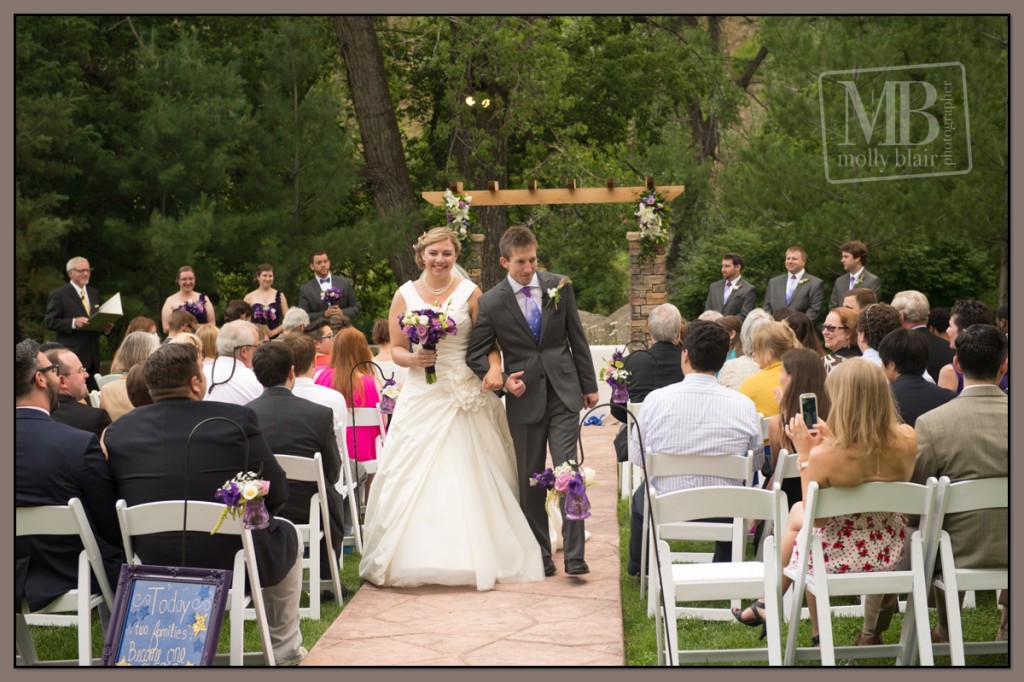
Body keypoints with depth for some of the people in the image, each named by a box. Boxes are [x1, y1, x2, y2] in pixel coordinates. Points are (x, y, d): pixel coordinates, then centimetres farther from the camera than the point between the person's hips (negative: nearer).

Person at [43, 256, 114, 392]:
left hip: (92, 357, 6)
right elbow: (48, 322, -8)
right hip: (71, 356, -6)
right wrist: (73, 323, -22)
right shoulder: (58, 294, -3)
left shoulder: (94, 293, 17)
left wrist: (106, 328, 0)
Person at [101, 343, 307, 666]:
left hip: (151, 569, 4)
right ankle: (285, 648, 37)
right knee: (286, 533, 29)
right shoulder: (236, 419, -12)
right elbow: (277, 494, -6)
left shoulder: (117, 430, -3)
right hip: (233, 562, -3)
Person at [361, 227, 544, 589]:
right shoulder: (405, 295, 5)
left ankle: (475, 557, 8)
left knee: (470, 476, -2)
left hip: (465, 395, -1)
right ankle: (415, 557, 8)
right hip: (422, 396, 1)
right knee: (414, 477, -2)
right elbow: (396, 348, 7)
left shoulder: (469, 293, 2)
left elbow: (489, 342, 0)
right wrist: (414, 359, -14)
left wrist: (494, 369, -20)